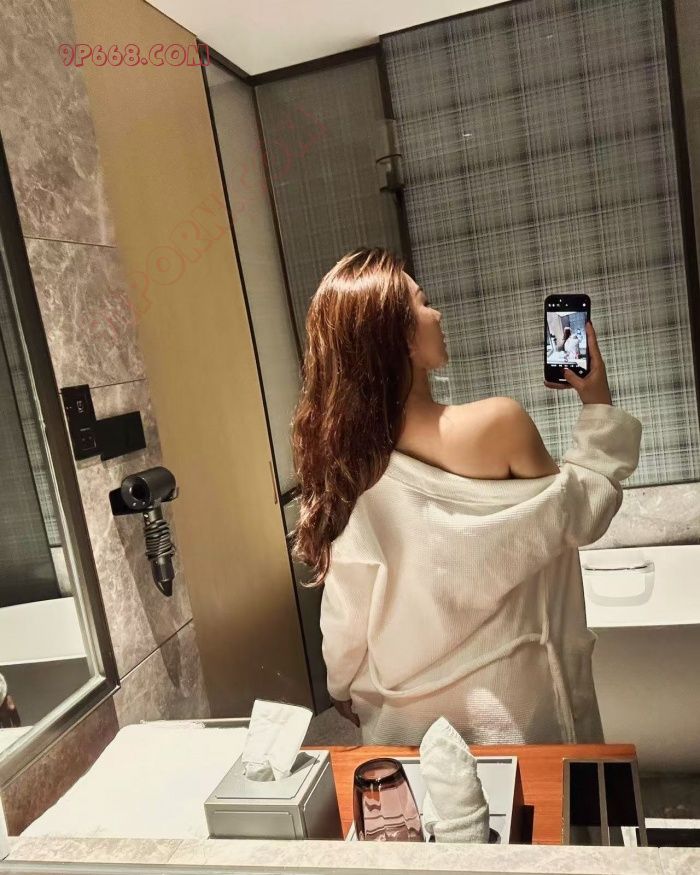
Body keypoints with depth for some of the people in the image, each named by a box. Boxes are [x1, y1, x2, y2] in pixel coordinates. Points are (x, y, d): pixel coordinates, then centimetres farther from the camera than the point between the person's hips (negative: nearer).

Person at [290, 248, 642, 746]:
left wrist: (347, 689, 14)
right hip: (507, 705, -3)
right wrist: (598, 401, 1)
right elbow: (582, 514, -8)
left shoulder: (343, 454, -12)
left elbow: (345, 609, -3)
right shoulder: (495, 424, -26)